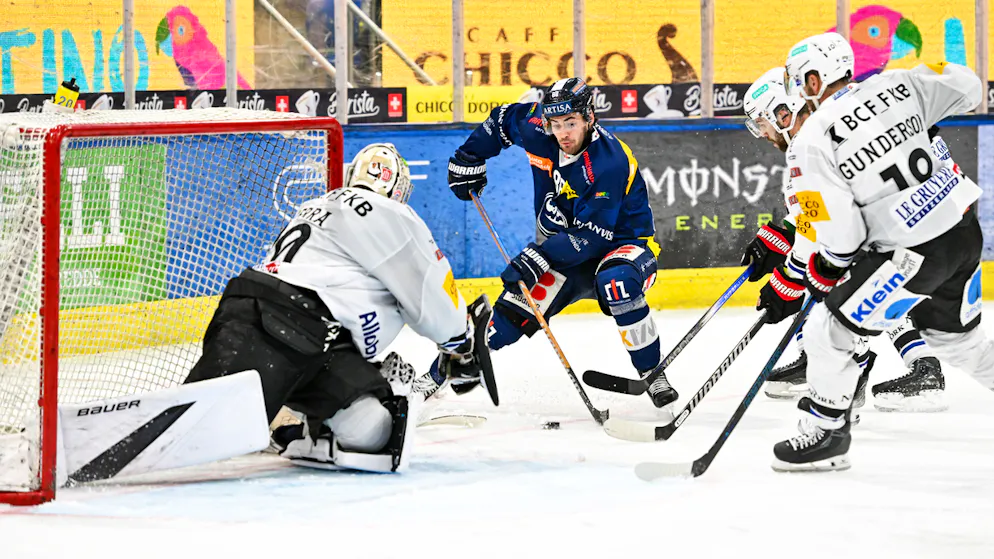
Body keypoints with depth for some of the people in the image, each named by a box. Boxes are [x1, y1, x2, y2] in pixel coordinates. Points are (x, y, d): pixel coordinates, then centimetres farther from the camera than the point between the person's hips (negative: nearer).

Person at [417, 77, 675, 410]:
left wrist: (538, 257, -39)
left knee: (616, 282, -39)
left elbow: (591, 236, -31)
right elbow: (503, 118, 12)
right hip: (562, 246, 5)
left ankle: (652, 374, -26)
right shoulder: (537, 129, -12)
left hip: (622, 242, -5)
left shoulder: (610, 163, -30)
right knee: (512, 310, -9)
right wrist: (469, 158, 8)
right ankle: (441, 373, 3)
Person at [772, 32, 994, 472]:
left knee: (830, 330, 6)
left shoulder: (811, 142, -12)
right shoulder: (897, 86, 2)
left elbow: (841, 234, -14)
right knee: (954, 336, 27)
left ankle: (826, 434, 15)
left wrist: (823, 272, 7)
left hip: (915, 253, -7)